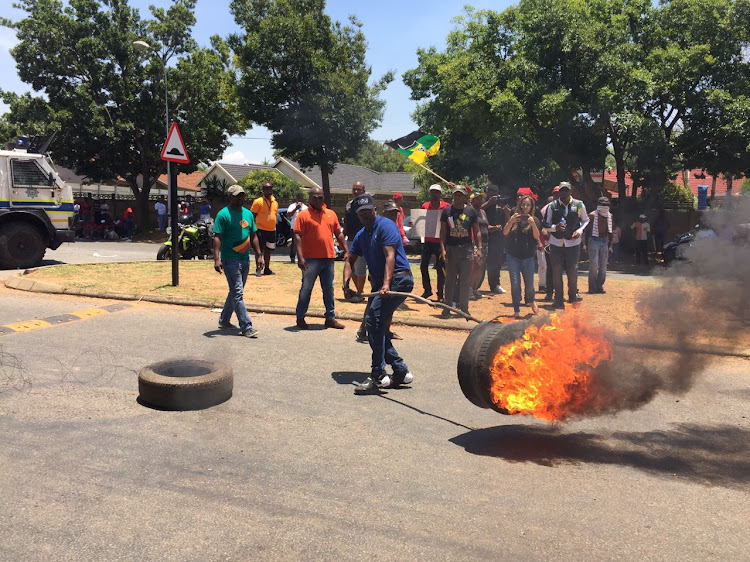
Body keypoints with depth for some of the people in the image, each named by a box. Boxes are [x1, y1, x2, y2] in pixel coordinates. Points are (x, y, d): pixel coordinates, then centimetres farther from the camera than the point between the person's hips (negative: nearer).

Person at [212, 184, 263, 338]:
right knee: (238, 293, -8)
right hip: (230, 260, -7)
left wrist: (258, 254, 12)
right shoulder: (223, 214, -8)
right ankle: (246, 327, -7)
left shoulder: (248, 214, 13)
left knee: (235, 292, 15)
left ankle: (224, 321, 30)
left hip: (245, 259, 8)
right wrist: (216, 259, -22)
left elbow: (253, 236, 18)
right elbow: (217, 237, -13)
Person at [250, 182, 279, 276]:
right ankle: (258, 268, 0)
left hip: (272, 230, 6)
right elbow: (252, 215, -5)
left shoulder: (275, 202, 12)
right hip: (261, 229, -6)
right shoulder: (258, 202, -7)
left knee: (268, 250, 13)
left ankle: (267, 269, 21)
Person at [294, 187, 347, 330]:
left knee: (329, 290, 11)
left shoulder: (331, 214, 12)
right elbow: (297, 236, -9)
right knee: (306, 289, 2)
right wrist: (300, 257, -17)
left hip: (329, 258, 5)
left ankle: (330, 318, 19)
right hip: (311, 259, -5)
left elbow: (339, 234, 18)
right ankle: (300, 318, 13)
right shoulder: (303, 215, -3)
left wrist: (346, 251, 11)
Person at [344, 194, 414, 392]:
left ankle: (378, 376, -18)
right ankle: (400, 371, 16)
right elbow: (350, 260, 19)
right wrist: (346, 282, -1)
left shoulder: (386, 226, -7)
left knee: (373, 319, -20)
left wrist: (386, 284, -32)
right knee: (376, 325, 8)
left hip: (398, 279, -10)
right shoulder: (361, 235, 19)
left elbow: (390, 256, -19)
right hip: (379, 283, 10)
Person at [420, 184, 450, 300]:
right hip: (428, 241, 4)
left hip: (441, 242, -4)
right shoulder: (425, 206, 7)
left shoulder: (446, 207, -3)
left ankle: (440, 293, 9)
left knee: (441, 268, 0)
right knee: (423, 265, 5)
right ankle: (427, 290, 21)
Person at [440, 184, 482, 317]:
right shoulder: (447, 210, 4)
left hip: (467, 249, 0)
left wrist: (479, 248, -1)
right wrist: (443, 249, -6)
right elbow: (443, 232, 3)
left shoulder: (471, 211, 5)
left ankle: (464, 307, 13)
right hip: (451, 248, 0)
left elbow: (477, 231, 7)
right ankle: (447, 307, 16)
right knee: (450, 280, 7)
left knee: (466, 281, 3)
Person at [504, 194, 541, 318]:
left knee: (529, 284, 3)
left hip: (528, 257, 0)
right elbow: (505, 233, -10)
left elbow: (537, 236, -11)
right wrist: (511, 221, -26)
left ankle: (531, 300, 35)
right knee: (515, 283, -4)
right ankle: (516, 310, 7)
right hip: (513, 256, 0)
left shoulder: (535, 220, 2)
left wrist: (532, 224, -26)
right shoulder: (514, 218, 3)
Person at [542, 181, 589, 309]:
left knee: (573, 269, 0)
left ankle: (573, 294, 23)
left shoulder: (579, 205, 0)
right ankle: (558, 299, 12)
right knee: (556, 271, 2)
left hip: (573, 243, 0)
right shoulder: (552, 206, -2)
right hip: (556, 243, 0)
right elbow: (546, 225, 1)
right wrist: (555, 227, -19)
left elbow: (585, 220, 13)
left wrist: (580, 230, -4)